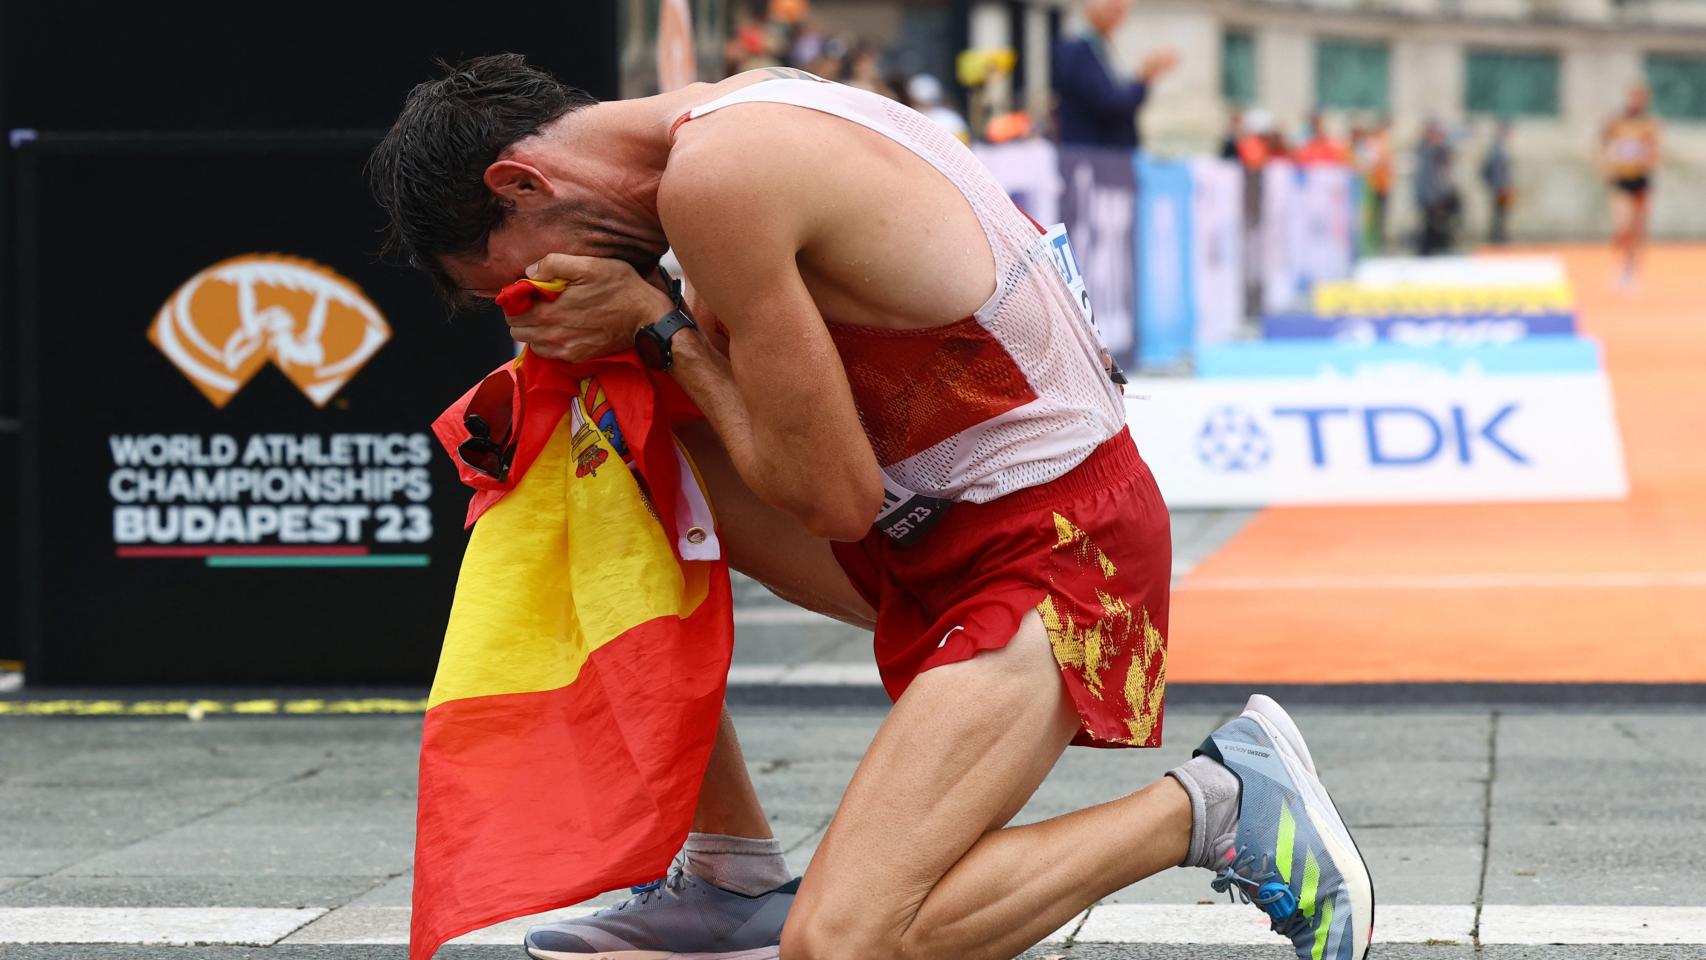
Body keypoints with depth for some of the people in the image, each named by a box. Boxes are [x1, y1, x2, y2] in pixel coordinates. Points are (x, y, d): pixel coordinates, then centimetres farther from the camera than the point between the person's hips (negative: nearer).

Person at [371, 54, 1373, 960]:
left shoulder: (715, 180, -22)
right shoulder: (740, 108, 7)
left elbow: (834, 499, -18)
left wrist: (657, 325, -10)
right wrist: (643, 338, -1)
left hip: (1055, 547, -10)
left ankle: (1212, 808, -5)